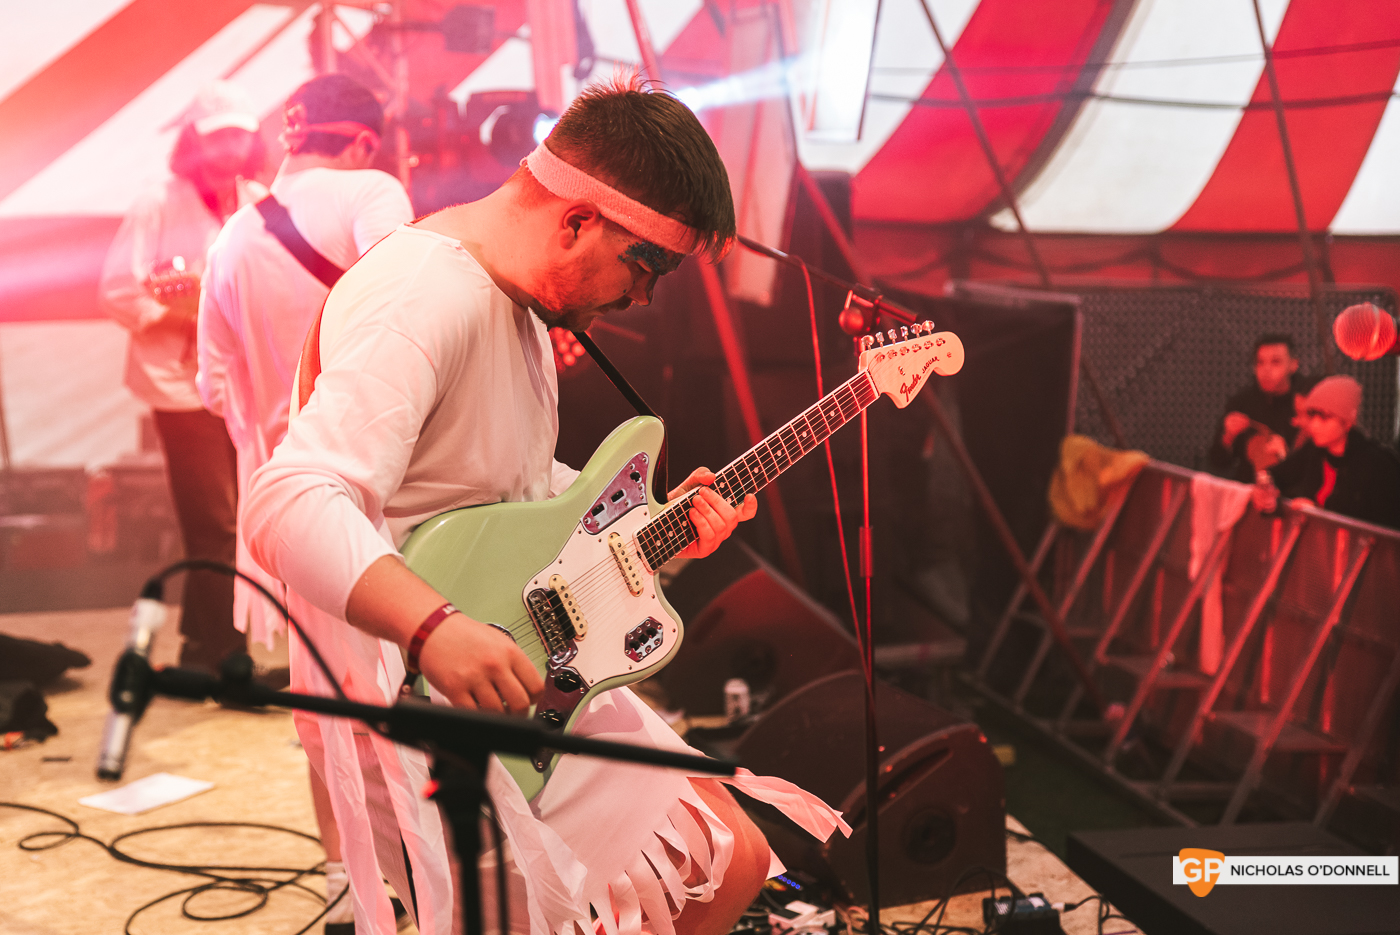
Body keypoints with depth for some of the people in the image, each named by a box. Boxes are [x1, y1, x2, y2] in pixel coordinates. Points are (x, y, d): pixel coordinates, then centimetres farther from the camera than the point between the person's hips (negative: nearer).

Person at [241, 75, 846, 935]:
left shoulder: (520, 293, 10)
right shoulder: (425, 300, -23)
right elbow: (286, 506, -35)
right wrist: (437, 629, -48)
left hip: (529, 664, 10)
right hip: (417, 694, -10)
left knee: (733, 861, 12)